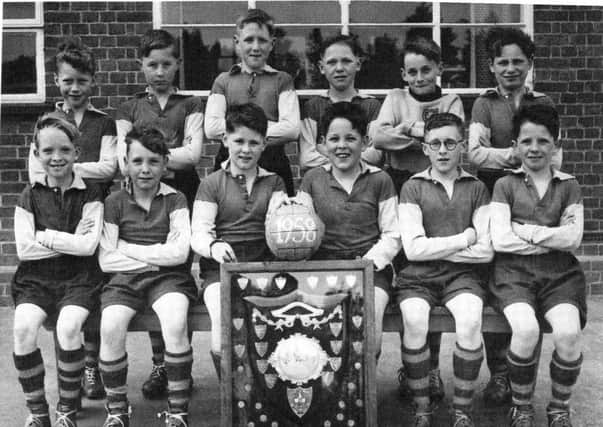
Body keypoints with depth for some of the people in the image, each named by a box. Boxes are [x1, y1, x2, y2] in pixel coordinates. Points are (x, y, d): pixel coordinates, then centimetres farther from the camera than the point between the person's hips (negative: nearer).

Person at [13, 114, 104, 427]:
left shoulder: (90, 194, 1)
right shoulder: (30, 196, 5)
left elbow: (88, 245, -9)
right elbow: (23, 249, -4)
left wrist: (46, 237, -6)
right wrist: (71, 240, -6)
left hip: (78, 279, -2)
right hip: (36, 279, 2)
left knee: (68, 327, -29)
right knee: (23, 326, -26)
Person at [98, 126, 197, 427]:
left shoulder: (175, 200, 7)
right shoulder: (115, 203, 9)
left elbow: (178, 253, -4)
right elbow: (105, 260, 2)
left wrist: (126, 248, -2)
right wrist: (155, 257, -4)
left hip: (168, 278, -1)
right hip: (124, 279, 1)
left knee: (175, 323, -32)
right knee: (110, 327, -29)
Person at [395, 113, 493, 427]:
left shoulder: (476, 188, 9)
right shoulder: (413, 187, 6)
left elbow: (486, 251, 0)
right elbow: (413, 249, -5)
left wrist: (433, 248, -3)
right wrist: (464, 239, -3)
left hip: (462, 274, 1)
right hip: (419, 275, -1)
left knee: (470, 321, -30)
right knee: (414, 323, -30)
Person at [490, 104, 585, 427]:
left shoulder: (568, 186, 14)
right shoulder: (505, 185, 8)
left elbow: (573, 238, -1)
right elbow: (500, 240, -5)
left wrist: (524, 231, -5)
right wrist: (552, 238, -4)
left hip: (560, 275, 2)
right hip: (514, 273, -2)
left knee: (569, 332, -27)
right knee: (526, 330, -30)